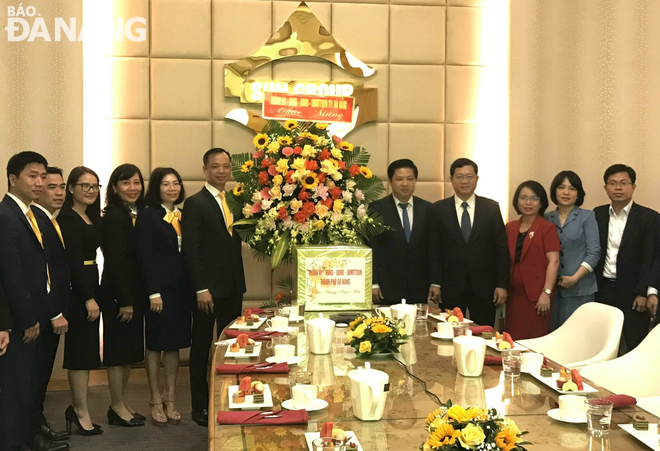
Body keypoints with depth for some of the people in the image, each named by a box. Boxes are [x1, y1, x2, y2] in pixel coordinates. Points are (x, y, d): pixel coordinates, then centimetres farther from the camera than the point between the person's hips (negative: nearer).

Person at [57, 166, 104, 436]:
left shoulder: (93, 218, 14)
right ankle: (81, 411, 7)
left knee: (87, 349, 11)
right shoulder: (67, 219, -12)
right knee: (81, 348, -3)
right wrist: (89, 298, -18)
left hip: (90, 285, 8)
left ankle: (76, 407, 20)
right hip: (75, 290, -8)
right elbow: (72, 261, -17)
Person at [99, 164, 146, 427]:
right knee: (118, 349, 1)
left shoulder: (137, 214, 10)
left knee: (130, 349, 14)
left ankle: (120, 403, 25)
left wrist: (135, 298, 7)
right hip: (118, 294, -9)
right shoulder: (114, 217, -15)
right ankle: (117, 408, 13)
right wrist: (124, 301, -18)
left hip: (134, 292, 9)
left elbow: (137, 257, 10)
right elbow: (115, 262, -18)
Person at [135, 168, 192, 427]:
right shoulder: (147, 215, -7)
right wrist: (153, 292, -15)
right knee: (155, 344, 5)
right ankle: (156, 401, 16)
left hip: (181, 289, 5)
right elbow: (144, 256, -11)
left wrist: (191, 288, 3)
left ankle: (170, 400, 20)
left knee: (174, 344, 10)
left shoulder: (182, 216, 10)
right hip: (158, 289, -5)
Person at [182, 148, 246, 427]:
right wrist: (201, 289, -16)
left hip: (232, 288, 6)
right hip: (208, 289, -6)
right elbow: (191, 250, -12)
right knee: (202, 348, 5)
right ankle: (200, 407, 16)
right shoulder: (195, 204, -7)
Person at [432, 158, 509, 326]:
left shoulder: (492, 207, 4)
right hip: (450, 287, 0)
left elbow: (501, 248, 3)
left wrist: (502, 284, -2)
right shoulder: (438, 209, 2)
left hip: (483, 287, 1)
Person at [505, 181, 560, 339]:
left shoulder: (547, 228, -4)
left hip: (536, 294, -5)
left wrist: (546, 293, -16)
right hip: (514, 293, 5)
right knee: (513, 339, 7)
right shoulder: (510, 228, 11)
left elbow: (553, 261, -10)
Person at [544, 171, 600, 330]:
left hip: (580, 289, -3)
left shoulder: (587, 216, 0)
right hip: (552, 288, 3)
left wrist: (574, 278, -14)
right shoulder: (546, 218, 8)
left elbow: (594, 252, -6)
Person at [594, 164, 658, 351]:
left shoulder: (649, 217, -5)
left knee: (636, 348, 3)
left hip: (633, 291, -3)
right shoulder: (597, 214, 6)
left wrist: (643, 292, -13)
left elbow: (651, 258, -8)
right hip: (603, 290, 3)